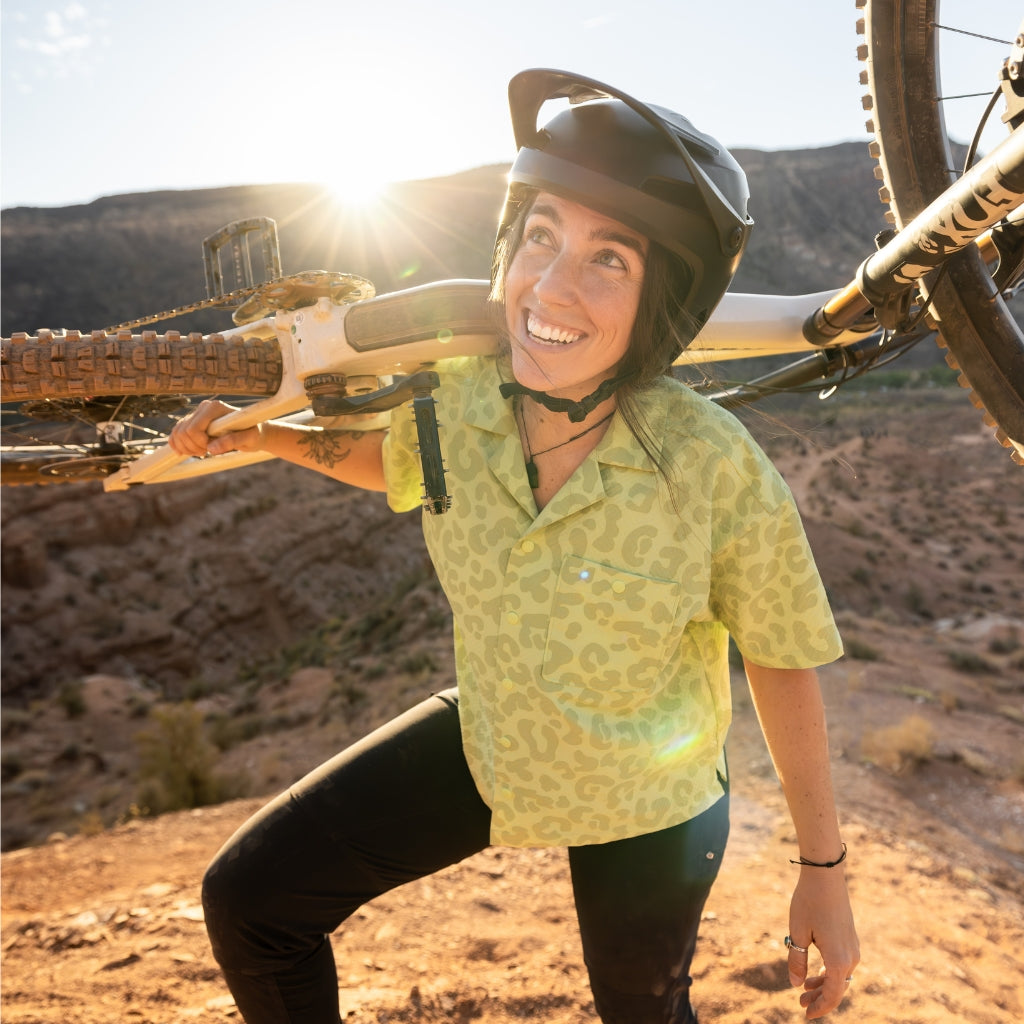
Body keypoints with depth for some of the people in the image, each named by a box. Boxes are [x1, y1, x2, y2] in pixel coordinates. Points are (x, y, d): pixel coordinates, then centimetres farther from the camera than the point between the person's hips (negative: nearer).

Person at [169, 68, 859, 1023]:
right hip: (483, 740, 3)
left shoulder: (715, 468, -31)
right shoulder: (458, 389, -20)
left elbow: (782, 662, -15)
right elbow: (397, 459, 6)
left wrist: (823, 872, -6)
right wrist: (263, 433, -9)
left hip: (642, 808, -3)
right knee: (248, 901, 4)